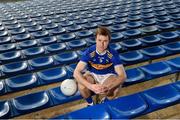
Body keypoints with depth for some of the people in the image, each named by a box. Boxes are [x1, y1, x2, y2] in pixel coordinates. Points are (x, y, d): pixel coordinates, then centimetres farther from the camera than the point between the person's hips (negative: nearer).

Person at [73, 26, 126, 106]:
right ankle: (90, 104, 1)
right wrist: (90, 86, -47)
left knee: (115, 90, -31)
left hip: (108, 76, 0)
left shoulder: (113, 54, -25)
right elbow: (76, 73, -31)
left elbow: (123, 76, -30)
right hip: (92, 74, 0)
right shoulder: (89, 52, -25)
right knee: (81, 87, -31)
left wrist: (107, 87, -47)